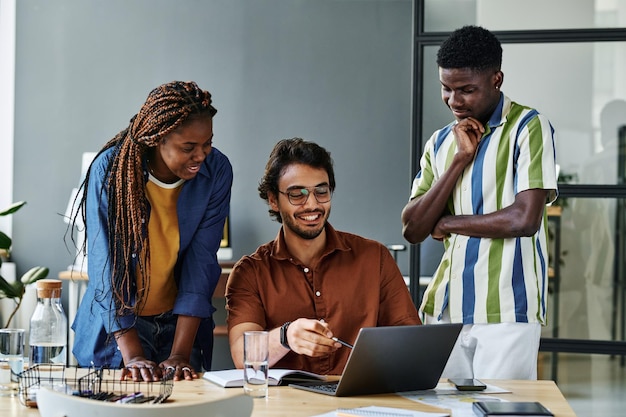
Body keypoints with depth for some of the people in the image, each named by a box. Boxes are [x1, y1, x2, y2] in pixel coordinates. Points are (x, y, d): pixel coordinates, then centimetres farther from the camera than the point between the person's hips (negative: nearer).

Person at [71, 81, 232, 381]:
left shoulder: (216, 171, -12)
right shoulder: (111, 169, -18)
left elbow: (201, 262, -14)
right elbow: (105, 266, -21)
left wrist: (180, 354, -21)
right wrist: (132, 355, -28)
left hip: (181, 321, 2)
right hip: (114, 326, -2)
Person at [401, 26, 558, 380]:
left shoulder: (529, 128, -4)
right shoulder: (440, 143, 13)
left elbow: (525, 219, -15)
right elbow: (413, 230, 3)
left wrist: (447, 223, -3)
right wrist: (460, 159, -5)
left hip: (506, 311, -5)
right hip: (445, 309, 5)